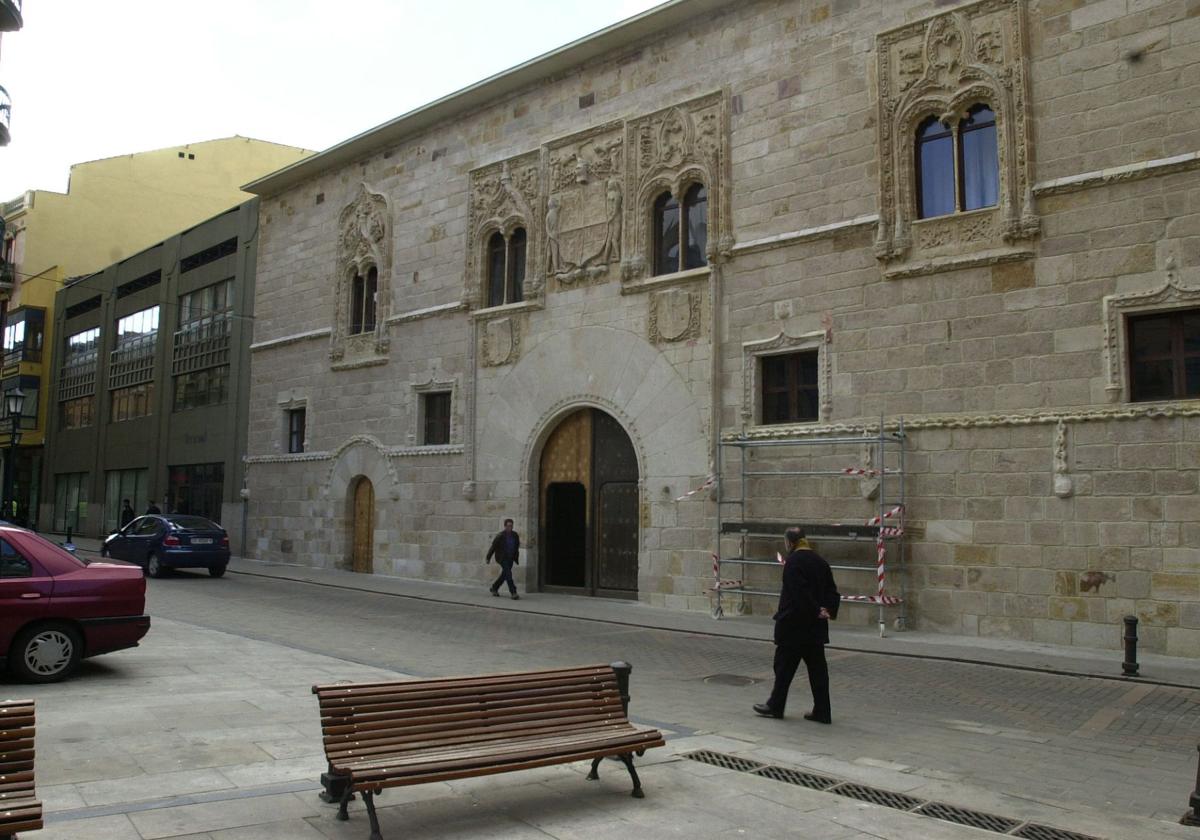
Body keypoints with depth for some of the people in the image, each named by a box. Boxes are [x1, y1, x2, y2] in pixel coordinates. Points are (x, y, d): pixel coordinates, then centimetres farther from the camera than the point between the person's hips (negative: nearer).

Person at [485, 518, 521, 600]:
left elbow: (517, 548, 11)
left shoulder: (515, 535, 0)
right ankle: (513, 593, -16)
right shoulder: (500, 536, -15)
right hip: (502, 558, -6)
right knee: (508, 574, -15)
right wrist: (488, 558, -4)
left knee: (504, 575, 14)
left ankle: (494, 588, 35)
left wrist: (516, 559, 14)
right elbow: (493, 547, -8)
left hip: (510, 558, 6)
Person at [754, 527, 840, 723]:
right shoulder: (819, 561, 10)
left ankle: (775, 706, 16)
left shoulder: (794, 562, -14)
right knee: (817, 666, 8)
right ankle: (822, 712, 10)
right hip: (816, 626, 7)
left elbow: (800, 593, -23)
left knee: (785, 664, 5)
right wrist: (828, 610, -1)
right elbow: (831, 590, 9)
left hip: (794, 624, -7)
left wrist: (816, 610, -15)